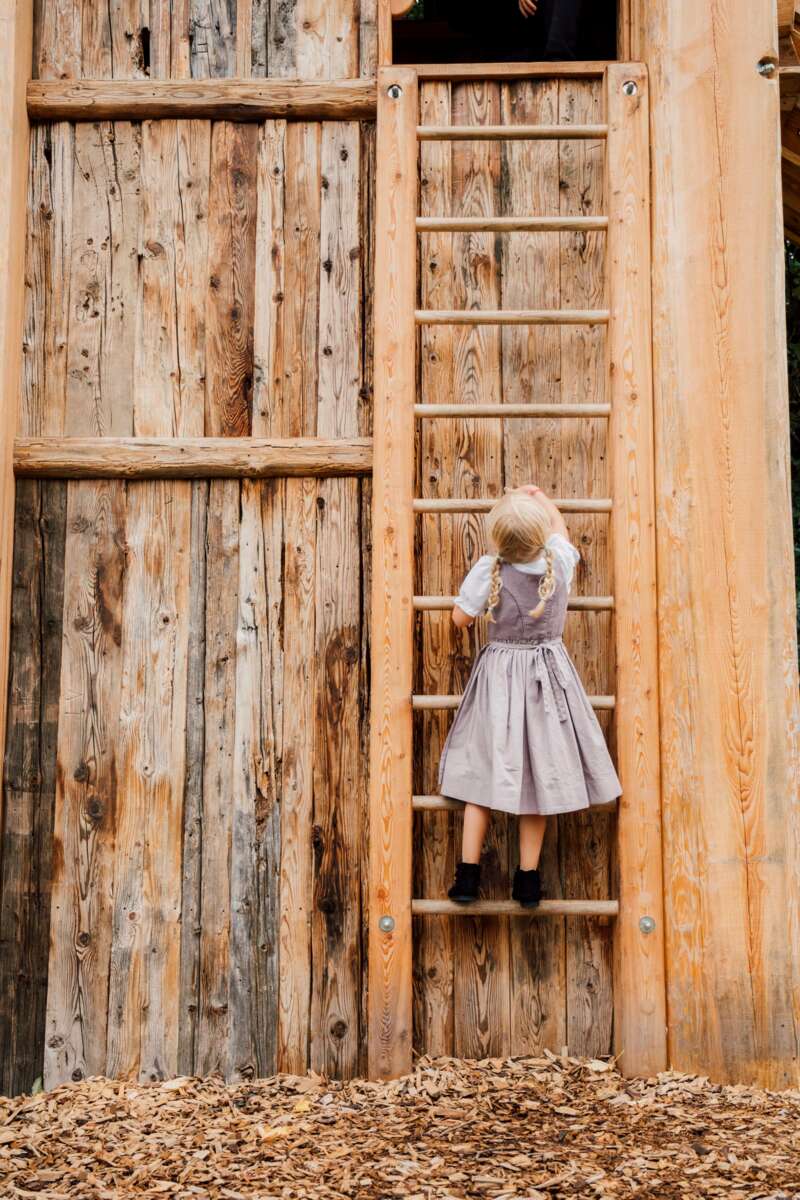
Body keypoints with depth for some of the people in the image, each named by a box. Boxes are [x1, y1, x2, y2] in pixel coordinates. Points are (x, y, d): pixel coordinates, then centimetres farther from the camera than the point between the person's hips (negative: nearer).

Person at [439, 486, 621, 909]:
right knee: (538, 769, 9)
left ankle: (468, 874, 10)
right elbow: (559, 525, 14)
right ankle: (528, 878, 15)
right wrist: (539, 495, 30)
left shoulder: (488, 570, -18)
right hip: (547, 676, 2)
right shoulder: (560, 560, -9)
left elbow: (461, 619, -6)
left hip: (499, 678, -2)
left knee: (483, 768, 8)